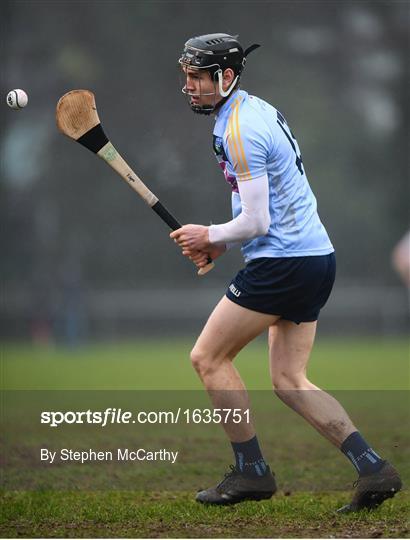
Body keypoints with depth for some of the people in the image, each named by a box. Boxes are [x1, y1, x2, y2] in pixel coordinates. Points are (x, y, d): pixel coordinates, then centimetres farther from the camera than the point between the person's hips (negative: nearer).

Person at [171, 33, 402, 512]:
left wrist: (210, 237, -2)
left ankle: (251, 472, 6)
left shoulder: (240, 130, -16)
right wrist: (221, 243, 16)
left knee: (208, 357, 2)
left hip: (282, 265, -10)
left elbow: (255, 222, -19)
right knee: (289, 382, 9)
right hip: (315, 257, 10)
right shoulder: (258, 110, 16)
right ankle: (373, 468, -1)